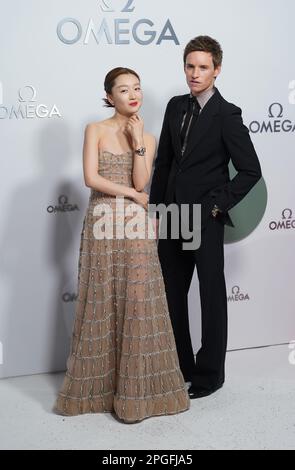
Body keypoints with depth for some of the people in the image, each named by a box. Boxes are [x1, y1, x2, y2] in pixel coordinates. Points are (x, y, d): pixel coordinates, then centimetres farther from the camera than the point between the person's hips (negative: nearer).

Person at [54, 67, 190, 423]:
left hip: (136, 227, 2)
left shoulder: (147, 138, 9)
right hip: (103, 224, -2)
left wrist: (137, 140, -7)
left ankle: (134, 388, 13)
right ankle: (100, 384, 19)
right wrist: (132, 194, -7)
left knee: (137, 300, 1)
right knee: (102, 302, 4)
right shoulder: (95, 130, 1)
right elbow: (91, 178, -10)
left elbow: (141, 182, -4)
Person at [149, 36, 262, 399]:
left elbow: (251, 170, -10)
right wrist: (155, 209, 8)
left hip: (205, 221, -6)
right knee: (172, 295, 13)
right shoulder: (175, 106, 8)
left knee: (211, 298, 7)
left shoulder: (227, 115, -9)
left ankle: (210, 373, 22)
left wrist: (215, 206, -12)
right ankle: (179, 367, 28)